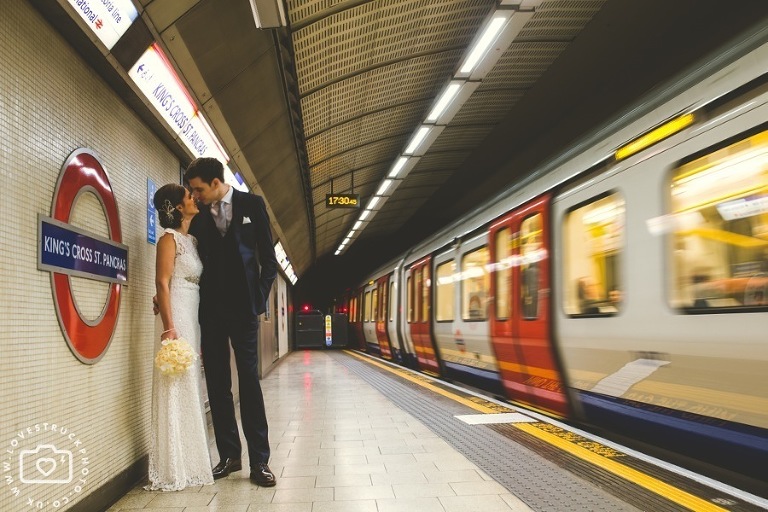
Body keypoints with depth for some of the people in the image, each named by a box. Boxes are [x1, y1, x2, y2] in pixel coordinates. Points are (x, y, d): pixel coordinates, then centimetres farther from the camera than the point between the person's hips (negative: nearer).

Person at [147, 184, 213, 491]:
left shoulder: (192, 239, 17)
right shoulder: (170, 238, -5)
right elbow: (162, 283, -13)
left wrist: (195, 326, 11)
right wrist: (169, 328, -21)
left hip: (194, 319, 8)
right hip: (178, 318, -8)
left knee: (190, 389, 12)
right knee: (176, 391, -6)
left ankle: (190, 463, 21)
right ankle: (173, 470, 2)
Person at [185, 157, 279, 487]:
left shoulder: (251, 204, 1)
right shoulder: (197, 215, 7)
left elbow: (268, 257, 1)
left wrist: (261, 297, -6)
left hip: (242, 306, -3)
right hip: (210, 308, 3)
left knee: (249, 381, 0)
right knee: (217, 384, 8)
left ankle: (259, 460, 6)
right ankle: (229, 454, 20)